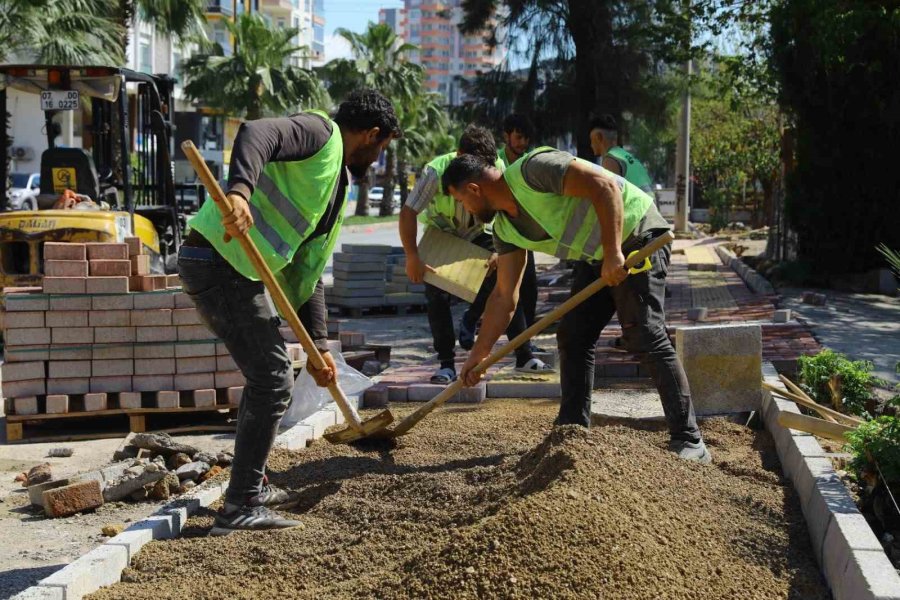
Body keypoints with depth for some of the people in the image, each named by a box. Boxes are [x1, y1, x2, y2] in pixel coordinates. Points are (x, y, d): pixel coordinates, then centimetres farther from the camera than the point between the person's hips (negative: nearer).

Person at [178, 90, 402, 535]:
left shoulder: (337, 186, 23)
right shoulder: (319, 132, -4)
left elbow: (307, 271, 23)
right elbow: (256, 133, -26)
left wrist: (318, 345, 17)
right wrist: (239, 191, -45)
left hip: (238, 269, 11)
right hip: (218, 260, -11)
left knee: (268, 373, 21)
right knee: (273, 380, -9)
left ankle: (251, 486, 35)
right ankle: (240, 508, -2)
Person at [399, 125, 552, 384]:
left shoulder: (497, 168, -24)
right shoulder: (436, 172, -31)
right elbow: (408, 213, -28)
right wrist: (412, 258, -35)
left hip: (477, 236, 2)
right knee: (437, 294, -15)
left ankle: (523, 356, -2)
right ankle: (446, 365, -3)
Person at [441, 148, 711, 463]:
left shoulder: (532, 169, -21)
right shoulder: (505, 228, 6)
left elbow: (605, 185, -27)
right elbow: (504, 296, 10)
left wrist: (613, 253, -28)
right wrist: (479, 353, 9)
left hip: (635, 235, -9)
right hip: (596, 257, 10)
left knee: (645, 336, -16)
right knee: (572, 337, 6)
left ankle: (689, 441, -13)